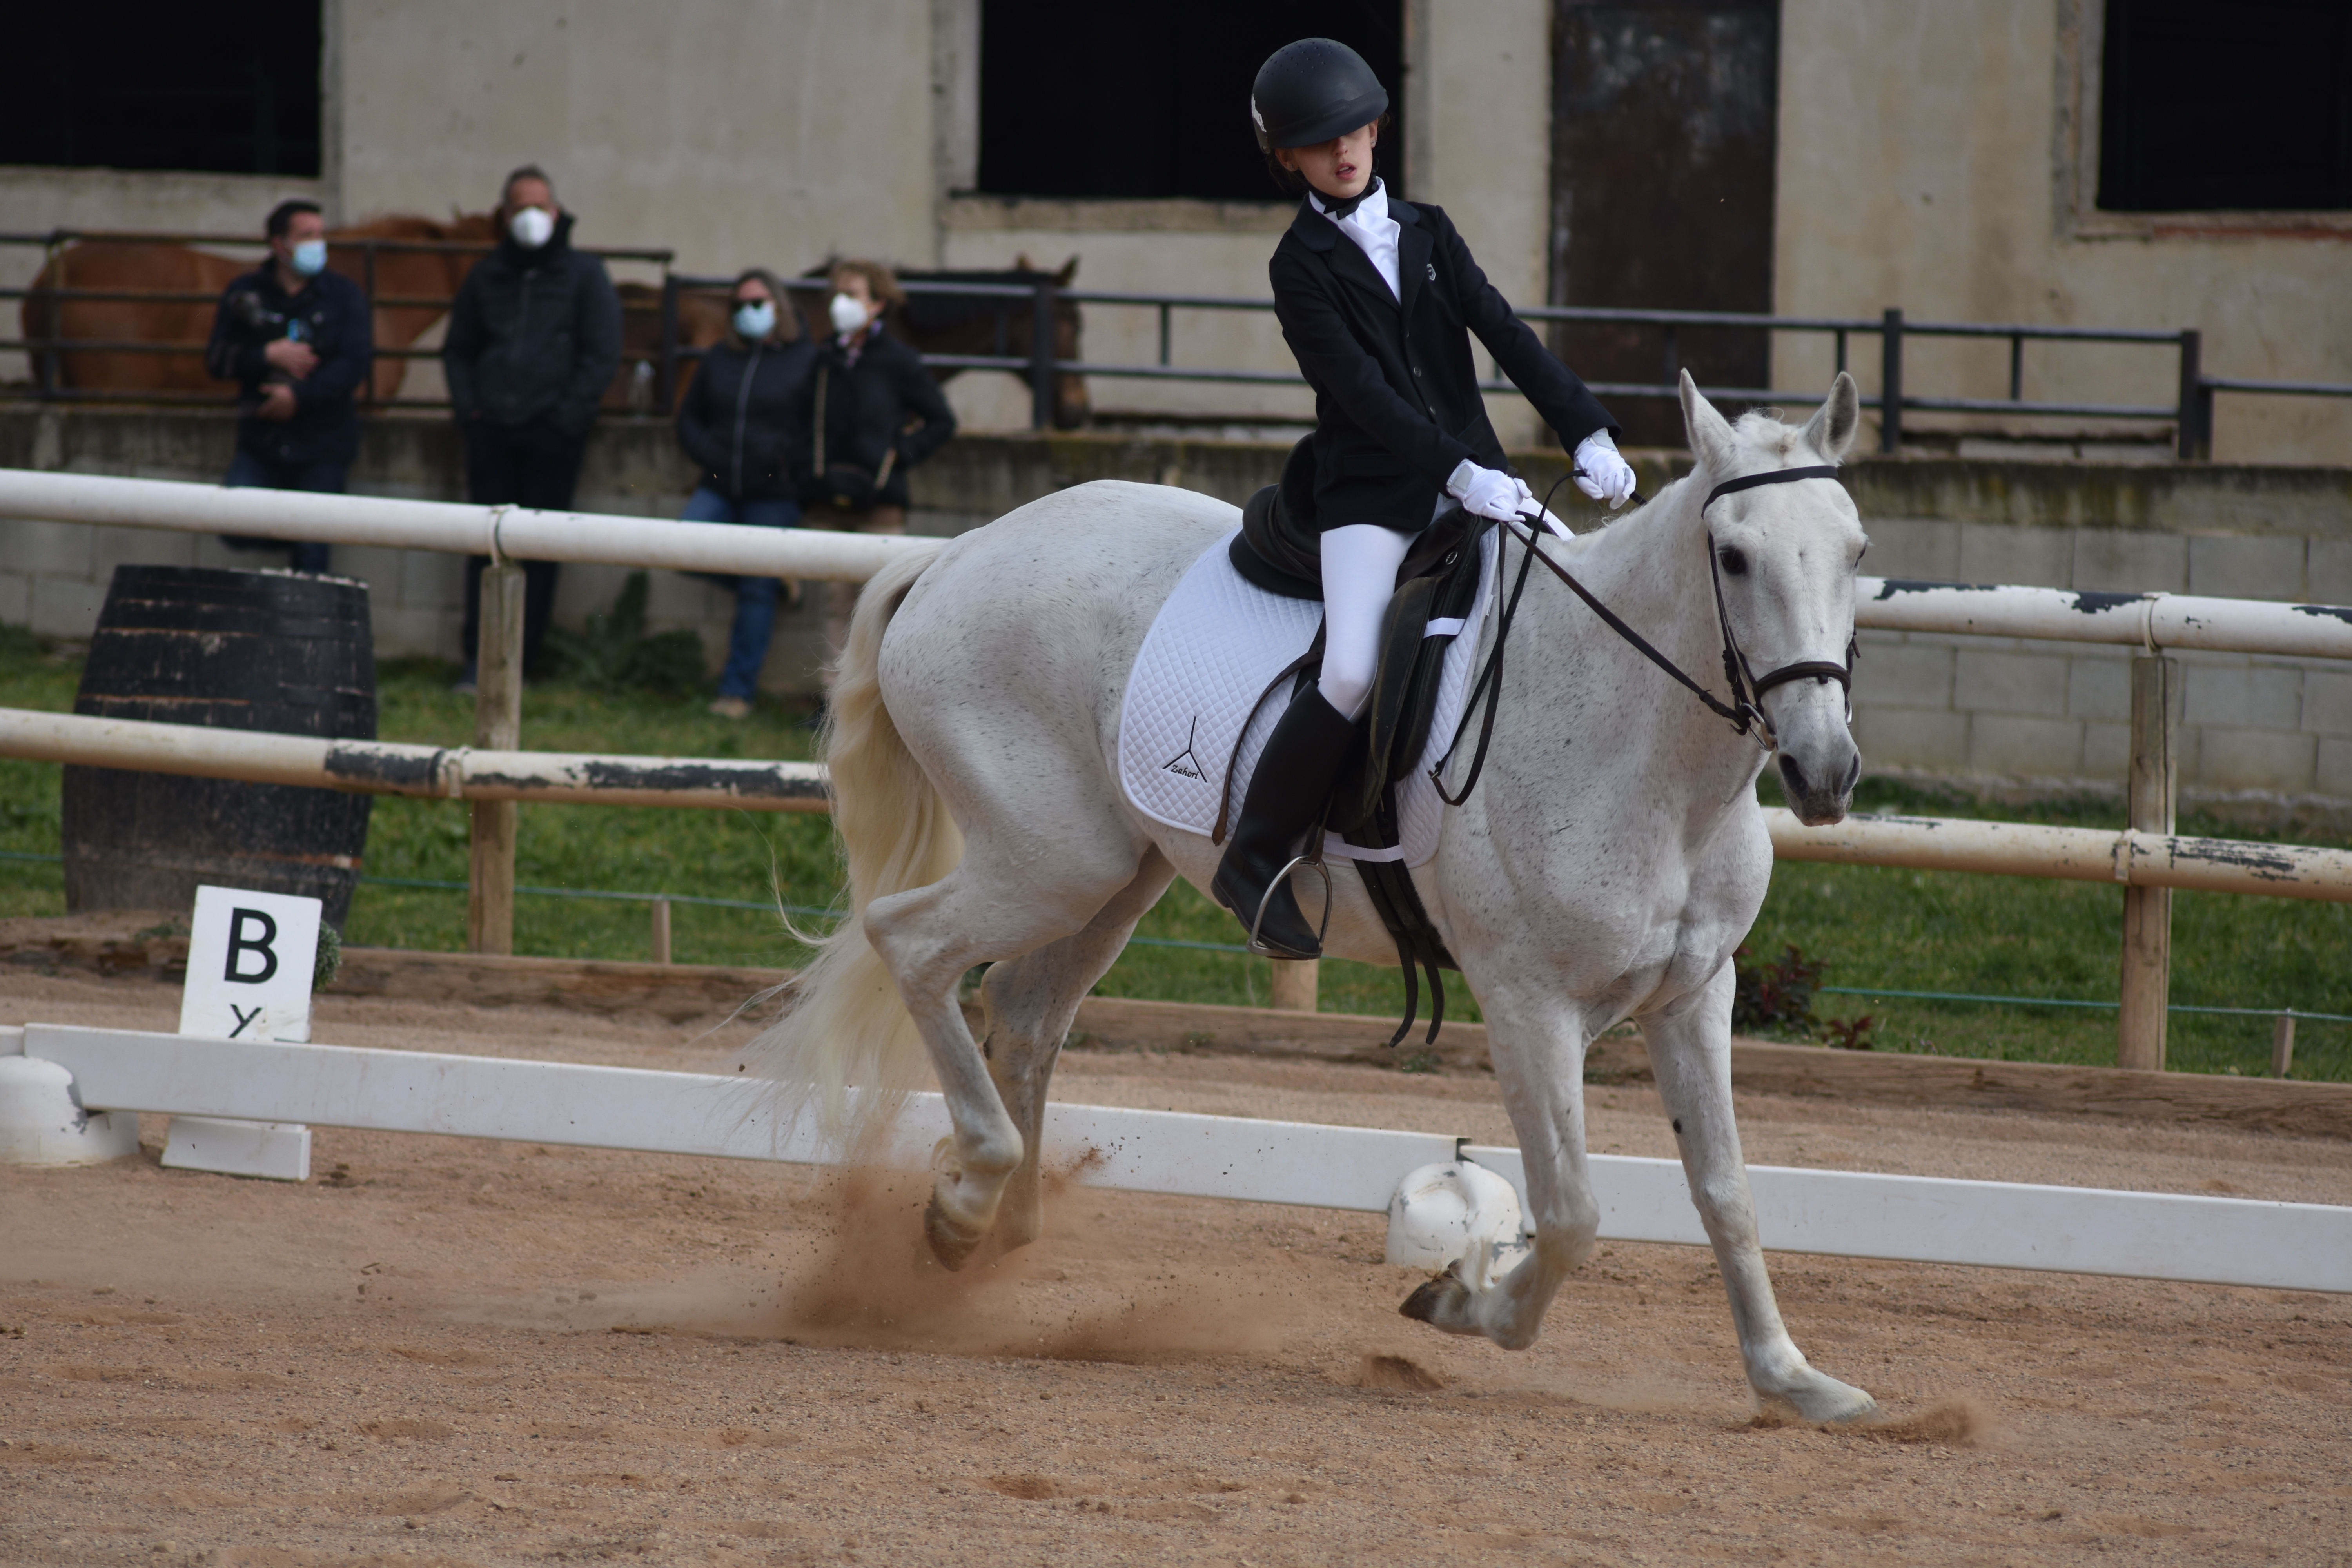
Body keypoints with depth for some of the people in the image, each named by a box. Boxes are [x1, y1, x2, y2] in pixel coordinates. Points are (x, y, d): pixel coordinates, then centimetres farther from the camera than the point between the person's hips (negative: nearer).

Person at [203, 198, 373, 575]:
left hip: (322, 447, -1)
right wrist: (269, 356, -16)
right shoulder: (245, 293, 5)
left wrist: (300, 397, -18)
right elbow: (217, 359, 0)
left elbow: (356, 361, -9)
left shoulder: (343, 295, 2)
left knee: (312, 552, -4)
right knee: (233, 526, -15)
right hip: (261, 441, 1)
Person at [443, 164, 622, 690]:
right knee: (488, 545, 0)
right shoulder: (487, 276, 15)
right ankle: (479, 660, 0)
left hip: (551, 432, -3)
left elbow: (602, 353, 1)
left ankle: (519, 661, -1)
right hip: (491, 430, 3)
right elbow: (457, 348, 21)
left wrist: (569, 412, -9)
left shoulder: (583, 275, 5)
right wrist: (466, 405, 4)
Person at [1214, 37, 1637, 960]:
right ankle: (1254, 863, -11)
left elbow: (1507, 338, 4)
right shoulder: (1302, 266, -3)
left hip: (1474, 481, 6)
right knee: (1351, 675, -24)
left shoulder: (1425, 234, 13)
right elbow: (1362, 392, -14)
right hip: (1370, 494, -6)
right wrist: (1459, 474, -24)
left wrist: (1587, 433, -8)